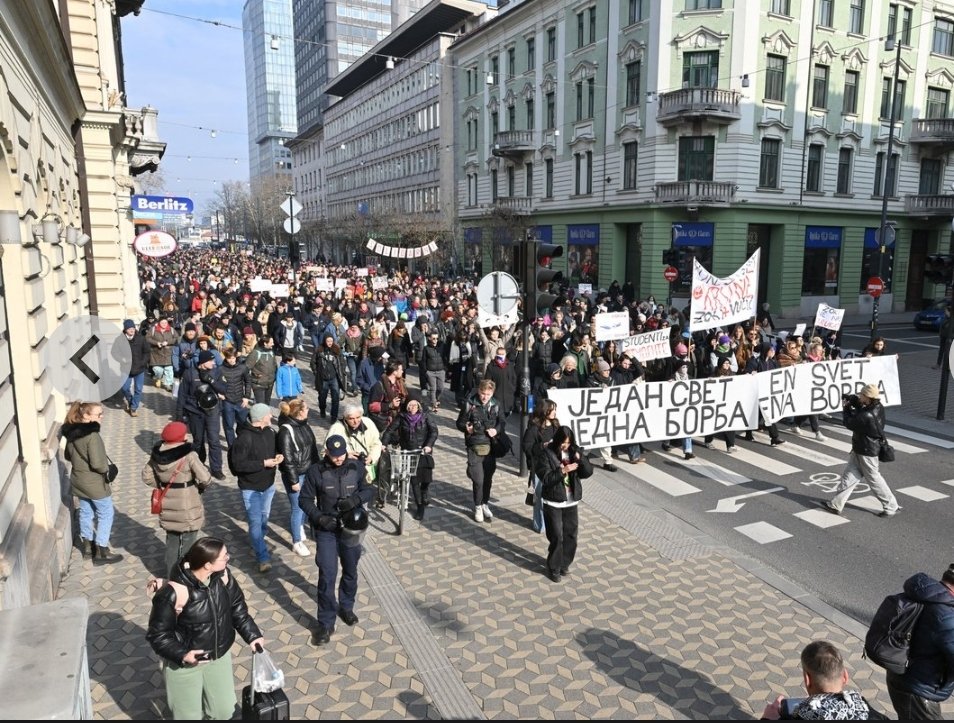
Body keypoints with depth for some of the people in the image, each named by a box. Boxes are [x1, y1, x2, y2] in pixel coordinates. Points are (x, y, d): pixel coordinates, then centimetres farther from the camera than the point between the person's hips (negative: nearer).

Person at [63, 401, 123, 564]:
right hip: (94, 483, -8)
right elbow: (97, 464, -27)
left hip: (78, 480, 8)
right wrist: (107, 468, -9)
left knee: (85, 512, 22)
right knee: (106, 514, 7)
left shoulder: (72, 431, -1)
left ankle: (87, 547, 36)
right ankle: (101, 553, 13)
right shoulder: (92, 435, -28)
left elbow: (68, 456, 12)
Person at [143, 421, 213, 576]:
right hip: (188, 510, -5)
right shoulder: (188, 456, -22)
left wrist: (162, 486, 12)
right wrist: (201, 487, -1)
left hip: (168, 509, 5)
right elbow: (205, 479, -22)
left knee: (172, 542, 22)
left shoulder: (157, 455, -5)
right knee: (187, 544, 10)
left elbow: (147, 477, 4)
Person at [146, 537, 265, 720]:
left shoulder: (222, 575, -14)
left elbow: (237, 607, 1)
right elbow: (157, 634, -19)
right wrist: (181, 655, -31)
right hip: (185, 663, -5)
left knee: (225, 710, 19)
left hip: (219, 656, 5)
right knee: (189, 716, 14)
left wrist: (252, 634, -4)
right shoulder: (174, 593, -30)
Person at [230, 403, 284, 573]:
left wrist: (279, 456, -9)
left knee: (264, 518, 21)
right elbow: (238, 464, -25)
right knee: (255, 522, -6)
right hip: (250, 488, -7)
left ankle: (256, 541, 46)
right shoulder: (245, 438, -25)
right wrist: (263, 463, -26)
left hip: (268, 484, 7)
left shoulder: (270, 432, -3)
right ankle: (264, 558, 1)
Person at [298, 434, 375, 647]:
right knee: (327, 575, -5)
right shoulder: (316, 471, -12)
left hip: (351, 528, 3)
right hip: (326, 529, -2)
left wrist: (356, 499, -19)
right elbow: (305, 499, -5)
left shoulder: (356, 467, -6)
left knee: (350, 571, 18)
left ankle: (346, 607, 42)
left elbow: (370, 491, 2)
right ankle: (326, 623, 10)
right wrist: (319, 518, -20)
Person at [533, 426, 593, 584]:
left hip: (571, 502, 4)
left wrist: (580, 459, -20)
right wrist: (563, 471, -28)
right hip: (553, 503, -4)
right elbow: (546, 478, -18)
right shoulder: (546, 454, -13)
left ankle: (564, 564, 31)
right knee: (556, 537, -1)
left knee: (570, 535, 12)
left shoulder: (575, 452, 1)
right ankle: (554, 568, 16)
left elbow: (588, 472, -3)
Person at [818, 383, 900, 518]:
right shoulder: (878, 407, -4)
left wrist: (847, 408, -2)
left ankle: (891, 507, 23)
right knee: (849, 475, 12)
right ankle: (836, 504, 17)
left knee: (874, 479, 7)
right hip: (860, 449, 9)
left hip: (866, 451, -9)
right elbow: (861, 407, 12)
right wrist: (852, 400, -5)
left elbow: (849, 423, -16)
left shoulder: (867, 416, -31)